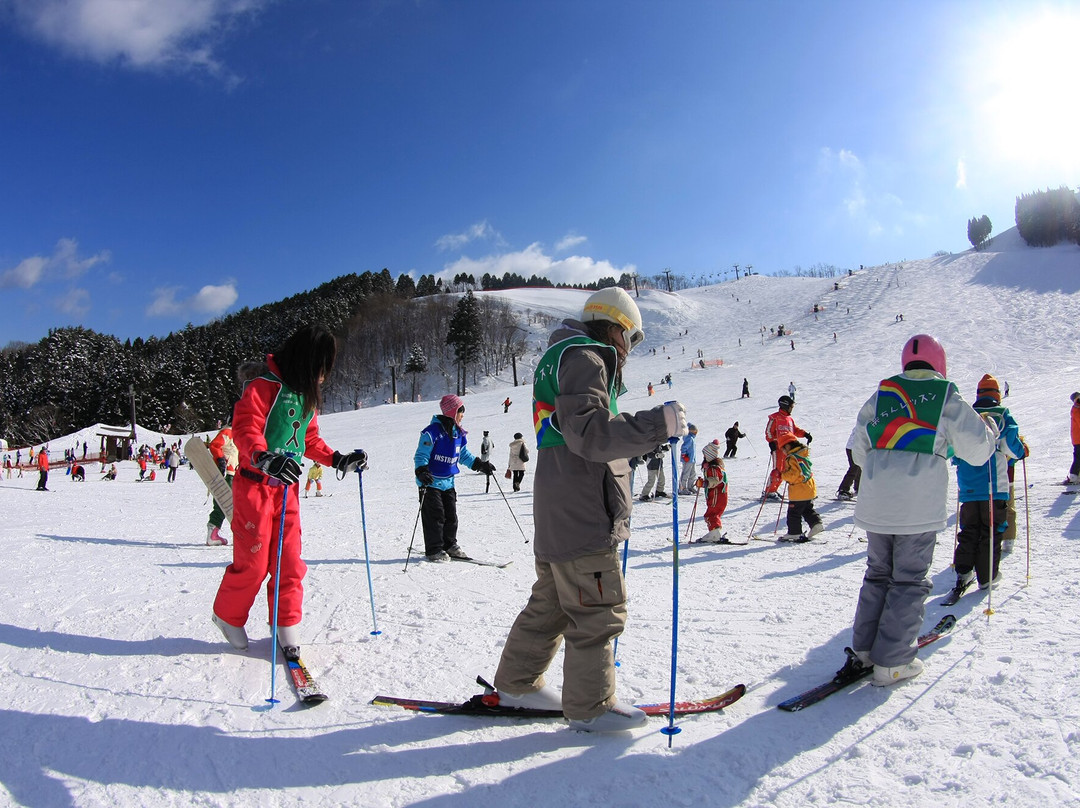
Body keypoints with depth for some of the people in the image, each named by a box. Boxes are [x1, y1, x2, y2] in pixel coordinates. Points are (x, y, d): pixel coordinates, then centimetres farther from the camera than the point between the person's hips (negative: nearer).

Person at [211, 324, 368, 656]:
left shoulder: (308, 394, 12)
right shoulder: (264, 386, -13)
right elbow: (245, 429, -23)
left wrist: (338, 460, 10)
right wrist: (264, 458, -41)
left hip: (288, 488, 7)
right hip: (256, 485, -7)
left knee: (289, 561, 5)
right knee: (253, 561, -1)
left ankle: (287, 625, 17)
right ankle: (228, 615, 25)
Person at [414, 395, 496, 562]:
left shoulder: (458, 433, 7)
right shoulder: (433, 431, -18)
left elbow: (464, 454, 20)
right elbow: (421, 455, -18)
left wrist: (480, 464, 14)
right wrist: (422, 472, -33)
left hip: (448, 482, 7)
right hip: (431, 482, -7)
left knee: (451, 515, 11)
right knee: (435, 516, -4)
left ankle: (450, 545, 24)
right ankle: (434, 550, 6)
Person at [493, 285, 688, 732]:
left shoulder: (562, 357, 23)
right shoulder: (583, 358, -10)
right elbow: (590, 432, -24)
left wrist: (652, 430, 26)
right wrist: (657, 423, -25)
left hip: (558, 513, 11)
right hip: (583, 515, -11)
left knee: (551, 603, 19)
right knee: (599, 611, 1)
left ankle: (517, 683, 30)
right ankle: (589, 704, 12)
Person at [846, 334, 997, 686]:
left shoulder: (878, 397, 8)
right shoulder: (947, 399, 0)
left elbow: (859, 453, 11)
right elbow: (978, 450, 5)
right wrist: (990, 429, 26)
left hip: (875, 505, 3)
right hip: (919, 508, -3)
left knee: (878, 574, 17)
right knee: (910, 581, 6)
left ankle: (864, 649, 21)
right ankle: (892, 662, 7)